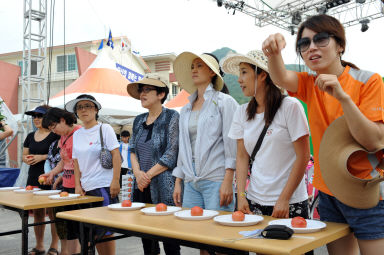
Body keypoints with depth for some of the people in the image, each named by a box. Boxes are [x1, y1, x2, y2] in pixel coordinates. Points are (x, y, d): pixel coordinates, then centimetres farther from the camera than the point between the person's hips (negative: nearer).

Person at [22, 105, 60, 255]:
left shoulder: (55, 135, -6)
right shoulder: (31, 136, 15)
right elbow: (24, 155, 21)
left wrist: (42, 157, -17)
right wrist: (27, 159, -1)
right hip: (33, 179, 6)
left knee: (52, 213, -2)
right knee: (37, 213, 11)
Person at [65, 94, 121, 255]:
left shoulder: (104, 129, -4)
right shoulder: (77, 134, 13)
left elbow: (116, 155, -9)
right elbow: (76, 161, 17)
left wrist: (115, 181, -16)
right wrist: (77, 185, 8)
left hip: (104, 187, -6)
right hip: (86, 188, 6)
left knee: (105, 231, -3)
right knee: (94, 231, 10)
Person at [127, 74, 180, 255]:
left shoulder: (171, 117, -5)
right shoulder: (139, 120, 14)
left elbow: (171, 155, -11)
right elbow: (132, 150, 15)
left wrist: (148, 174, -13)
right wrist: (138, 172, -4)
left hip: (164, 187, -6)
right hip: (142, 187, 6)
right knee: (146, 236, 12)